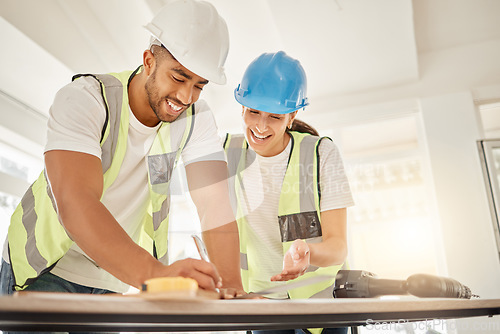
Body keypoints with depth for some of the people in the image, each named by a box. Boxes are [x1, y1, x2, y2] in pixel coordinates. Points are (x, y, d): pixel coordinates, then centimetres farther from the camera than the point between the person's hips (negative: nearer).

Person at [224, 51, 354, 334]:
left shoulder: (322, 153, -13)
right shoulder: (226, 153, -6)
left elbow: (338, 247, -17)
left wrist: (306, 252, -39)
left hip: (320, 297, -1)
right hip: (256, 297, 2)